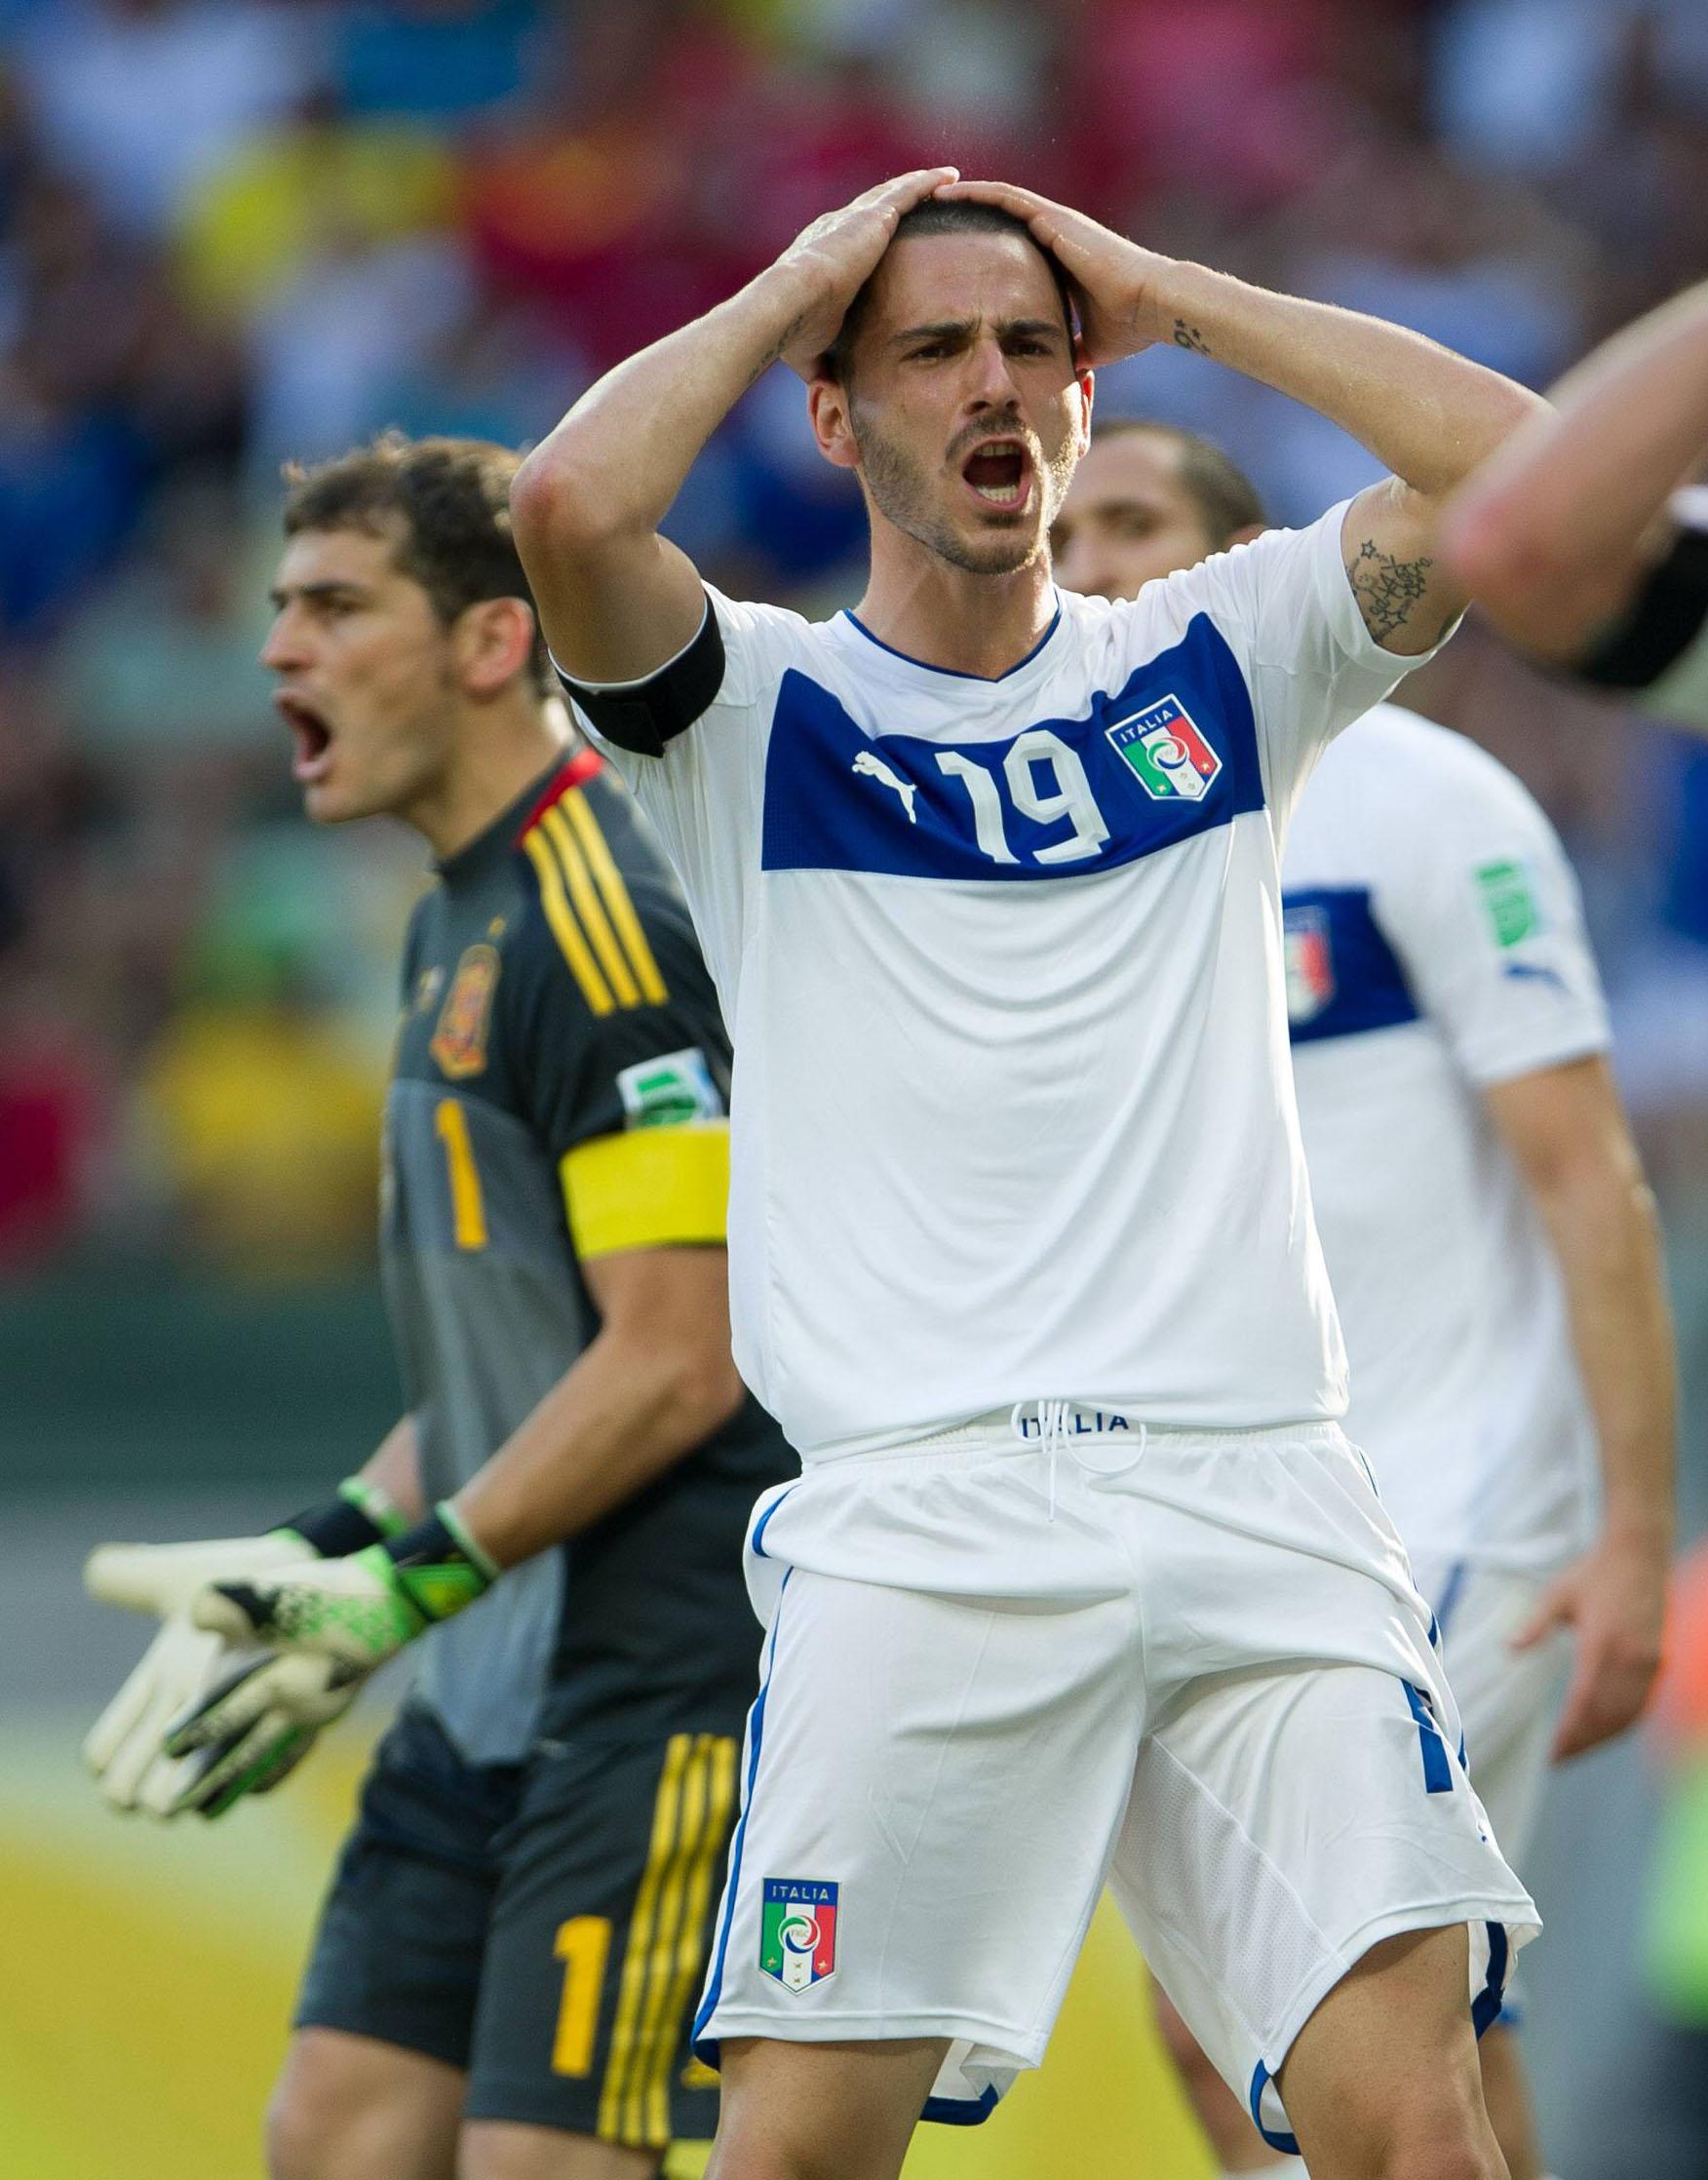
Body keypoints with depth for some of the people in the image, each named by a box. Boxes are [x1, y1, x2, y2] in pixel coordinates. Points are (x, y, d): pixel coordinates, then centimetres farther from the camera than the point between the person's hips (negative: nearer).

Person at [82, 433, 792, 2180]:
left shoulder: (605, 925, -15)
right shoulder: (461, 924, 16)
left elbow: (678, 1363, -20)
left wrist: (399, 1592, -17)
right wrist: (326, 1555, 12)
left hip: (659, 1674, -10)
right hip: (493, 1689, 10)